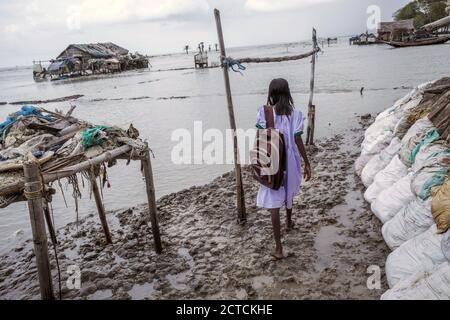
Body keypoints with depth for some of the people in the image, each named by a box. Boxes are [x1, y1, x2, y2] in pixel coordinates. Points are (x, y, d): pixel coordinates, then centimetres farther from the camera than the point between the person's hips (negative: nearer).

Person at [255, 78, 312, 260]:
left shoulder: (264, 112, -11)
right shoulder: (295, 114, -8)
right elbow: (298, 141, -7)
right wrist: (307, 164, 3)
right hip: (290, 161, 3)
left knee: (273, 203, 0)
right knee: (288, 193, 30)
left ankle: (278, 248, 0)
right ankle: (289, 223, 55)